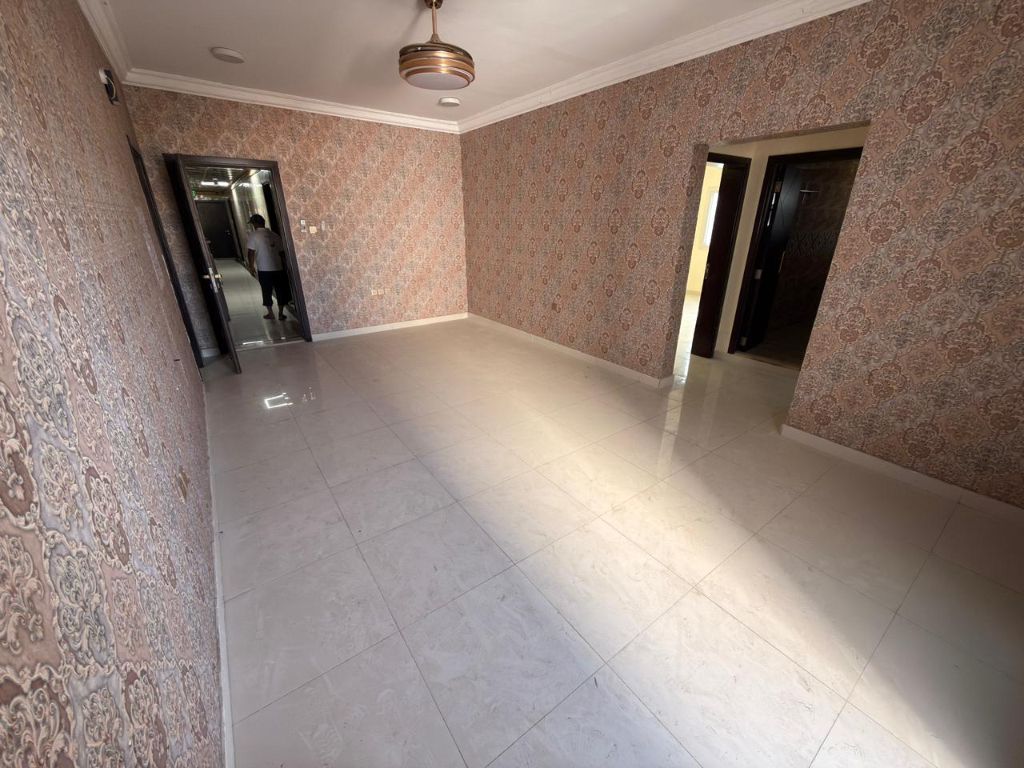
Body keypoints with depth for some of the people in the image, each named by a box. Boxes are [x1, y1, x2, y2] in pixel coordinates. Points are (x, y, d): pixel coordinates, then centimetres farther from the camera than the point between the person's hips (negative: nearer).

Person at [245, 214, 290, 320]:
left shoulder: (253, 236, -5)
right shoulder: (274, 235, 6)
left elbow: (251, 253, -7)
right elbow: (282, 252, 9)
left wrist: (251, 266, 6)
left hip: (263, 270, -3)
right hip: (278, 268, 3)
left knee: (267, 292, 10)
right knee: (281, 291, 10)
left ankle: (270, 313, 19)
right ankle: (281, 313, 14)